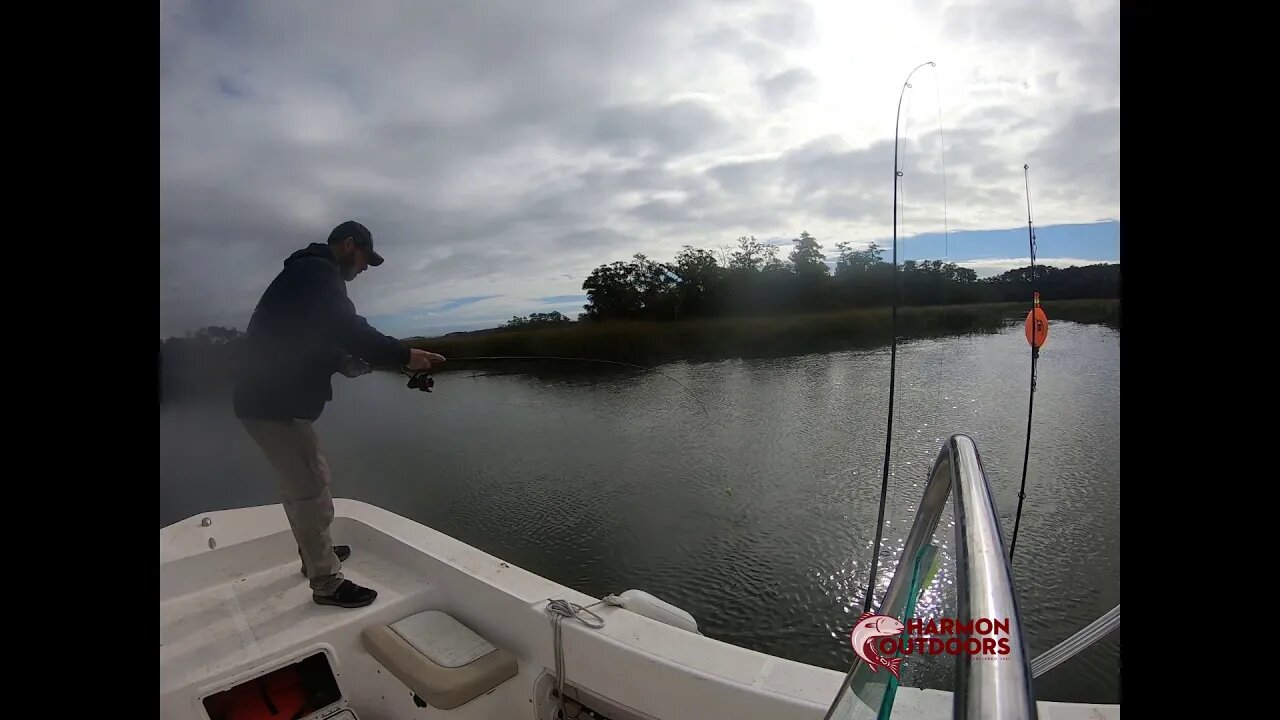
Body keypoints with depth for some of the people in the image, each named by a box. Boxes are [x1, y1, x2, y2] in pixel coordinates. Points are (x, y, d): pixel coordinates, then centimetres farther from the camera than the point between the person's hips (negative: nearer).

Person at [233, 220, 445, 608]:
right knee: (312, 492, -5)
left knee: (303, 484, 23)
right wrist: (403, 354, -24)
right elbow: (346, 328, -27)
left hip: (272, 397, 11)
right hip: (276, 402, -11)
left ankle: (315, 555, 39)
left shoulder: (307, 274, 21)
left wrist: (346, 363, 8)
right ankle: (328, 583, 6)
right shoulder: (318, 271, -12)